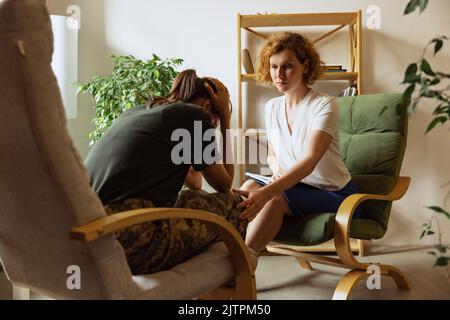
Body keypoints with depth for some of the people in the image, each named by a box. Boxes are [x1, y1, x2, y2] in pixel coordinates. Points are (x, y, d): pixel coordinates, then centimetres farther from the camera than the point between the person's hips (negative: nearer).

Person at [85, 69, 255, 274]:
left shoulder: (137, 111, 23)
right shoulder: (194, 115, 1)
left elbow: (194, 183, 30)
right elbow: (224, 184, 15)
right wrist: (225, 116, 20)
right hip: (128, 241, -9)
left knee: (190, 198, 26)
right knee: (231, 205, 8)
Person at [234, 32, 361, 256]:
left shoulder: (324, 105, -16)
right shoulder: (272, 107, 5)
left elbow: (309, 161, -30)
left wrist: (265, 193, -44)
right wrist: (275, 165, -9)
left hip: (334, 195, -5)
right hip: (295, 186, 5)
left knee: (276, 198, -33)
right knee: (249, 186, -24)